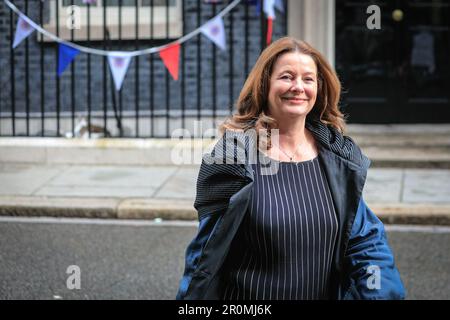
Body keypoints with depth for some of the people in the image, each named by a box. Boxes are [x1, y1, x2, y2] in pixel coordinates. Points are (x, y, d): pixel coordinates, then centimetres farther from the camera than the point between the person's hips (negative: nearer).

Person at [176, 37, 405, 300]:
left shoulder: (340, 155, -1)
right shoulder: (234, 153, -12)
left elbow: (365, 241, 1)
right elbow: (208, 249, -9)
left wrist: (383, 291, -11)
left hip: (327, 292, 4)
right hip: (247, 294, -3)